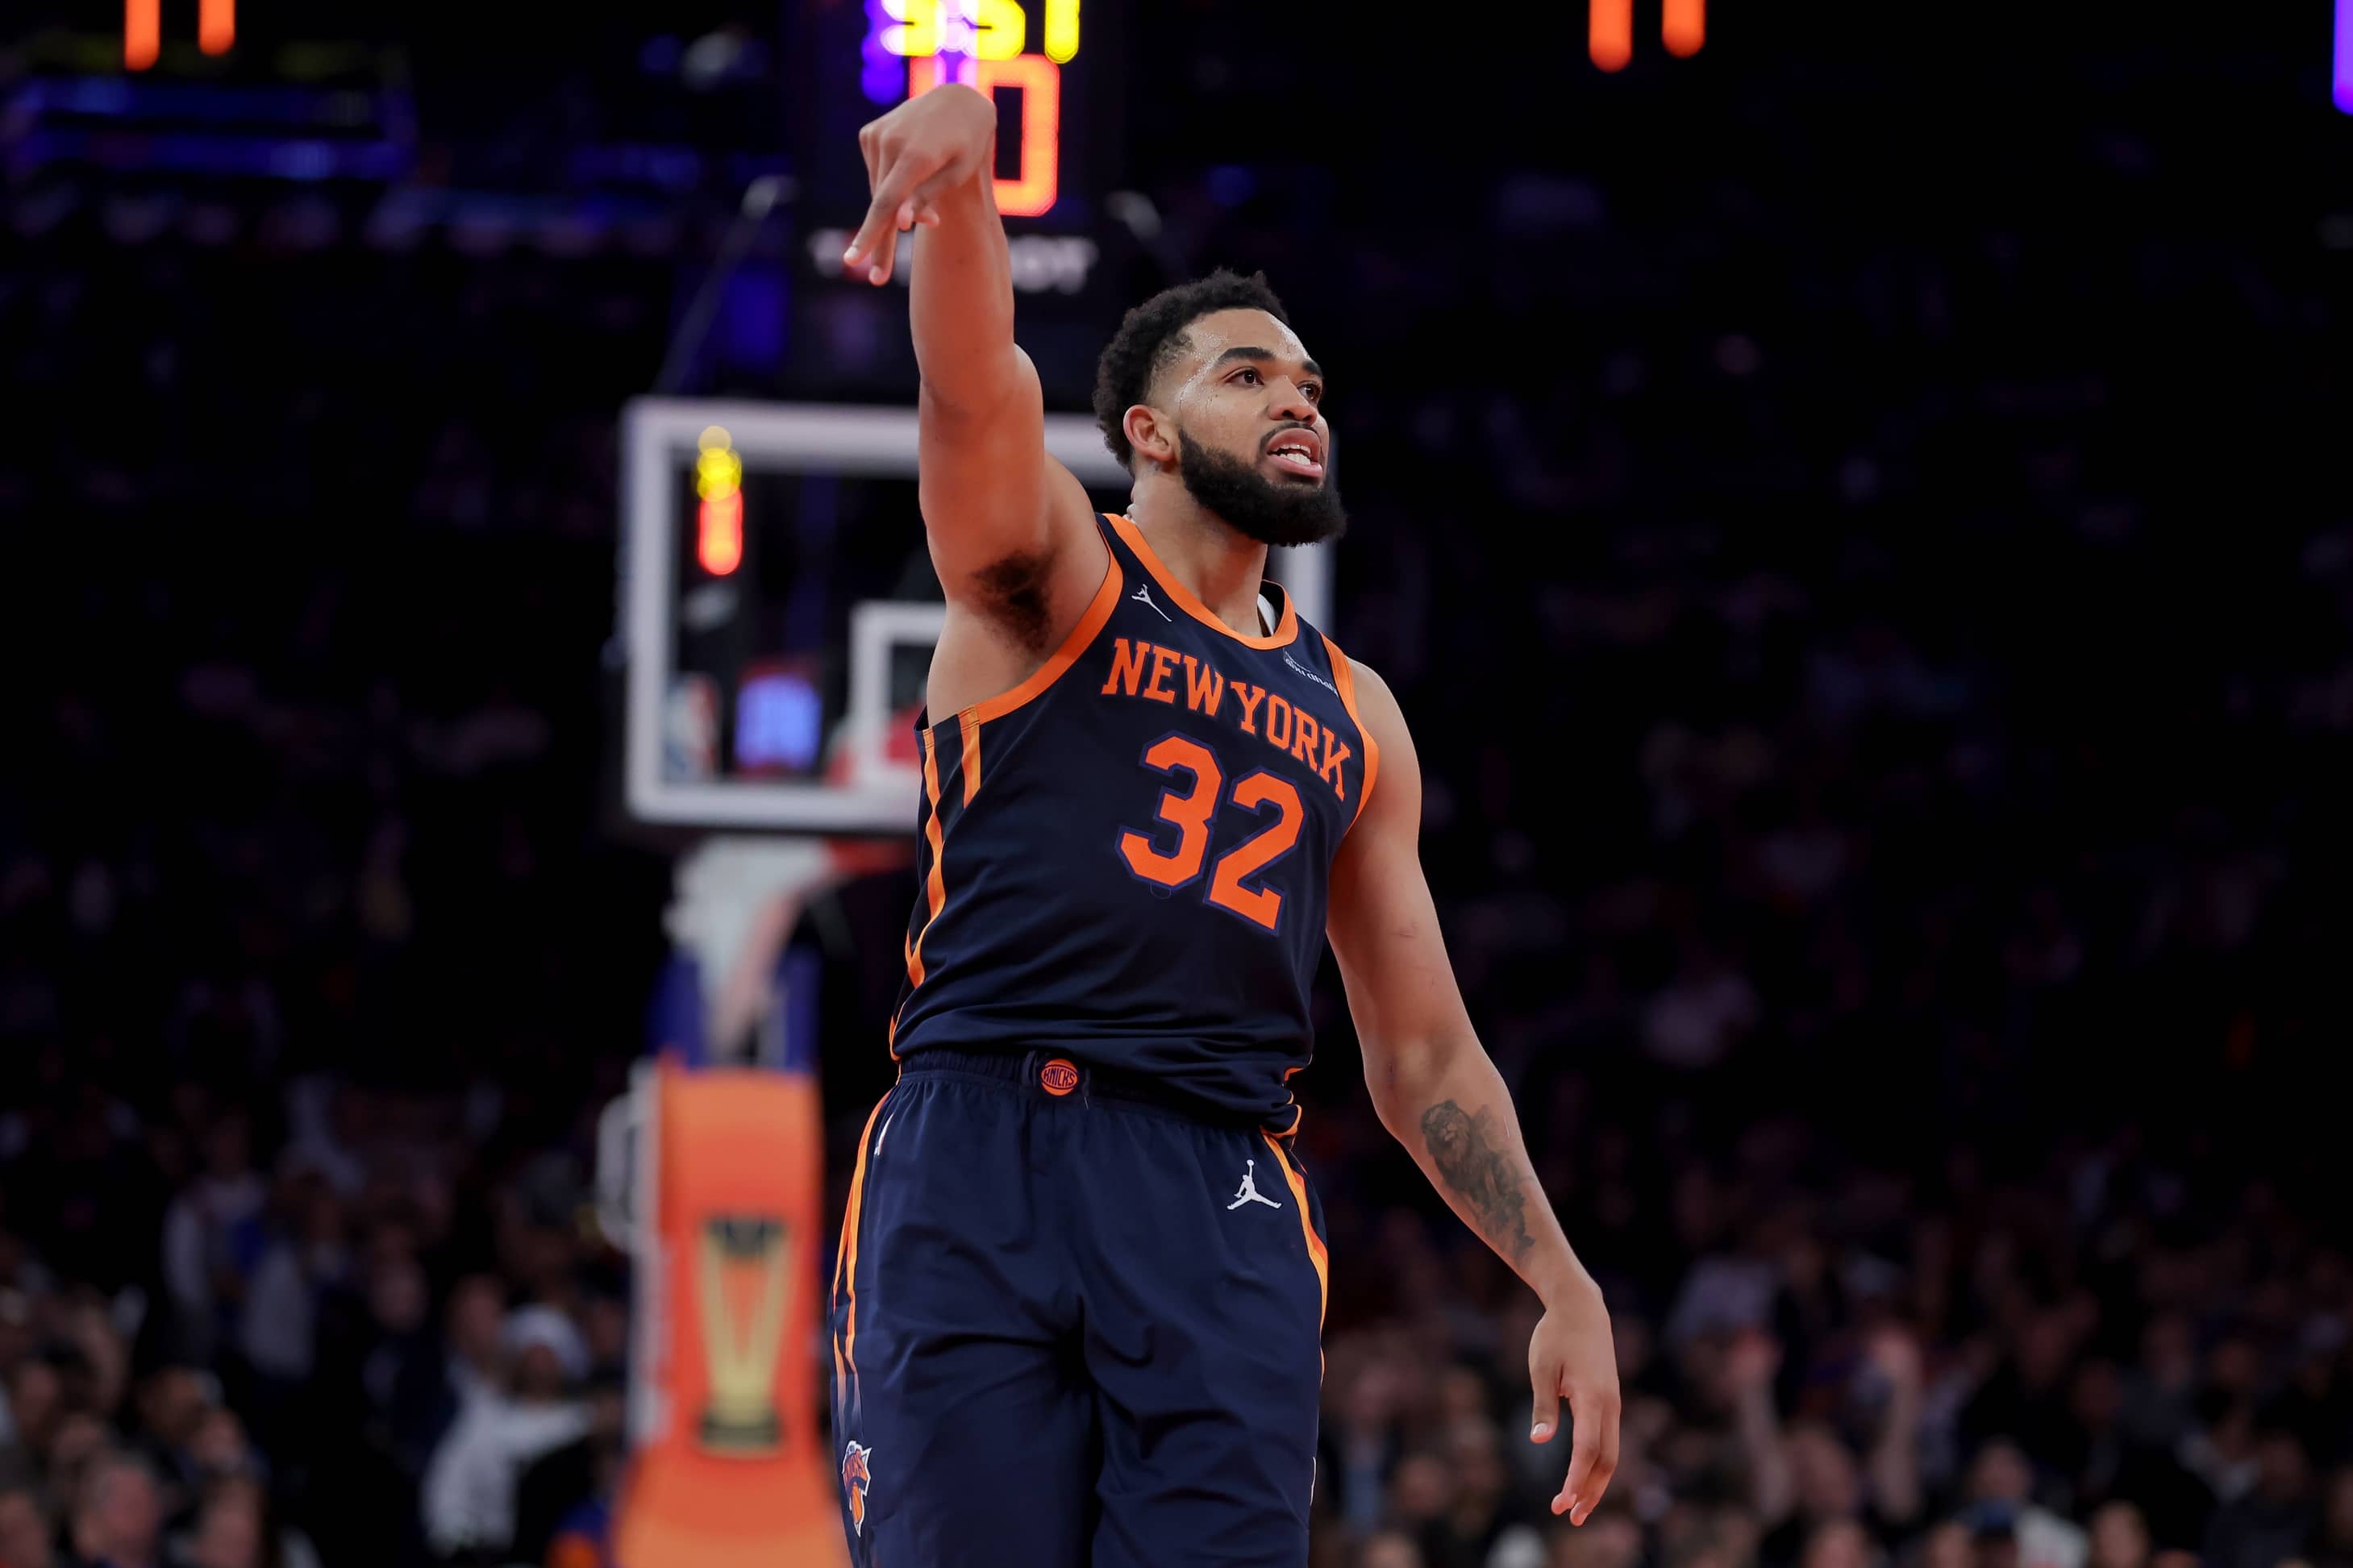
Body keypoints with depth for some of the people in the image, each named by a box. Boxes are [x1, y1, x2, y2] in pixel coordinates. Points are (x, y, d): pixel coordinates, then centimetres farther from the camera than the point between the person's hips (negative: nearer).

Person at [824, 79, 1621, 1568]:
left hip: (1223, 1209, 4)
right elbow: (978, 391, -14)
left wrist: (1564, 1286, 15)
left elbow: (1426, 1058, 25)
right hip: (978, 1164, -4)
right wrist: (963, 157, -36)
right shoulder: (1050, 578, 9)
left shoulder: (1354, 717, 23)